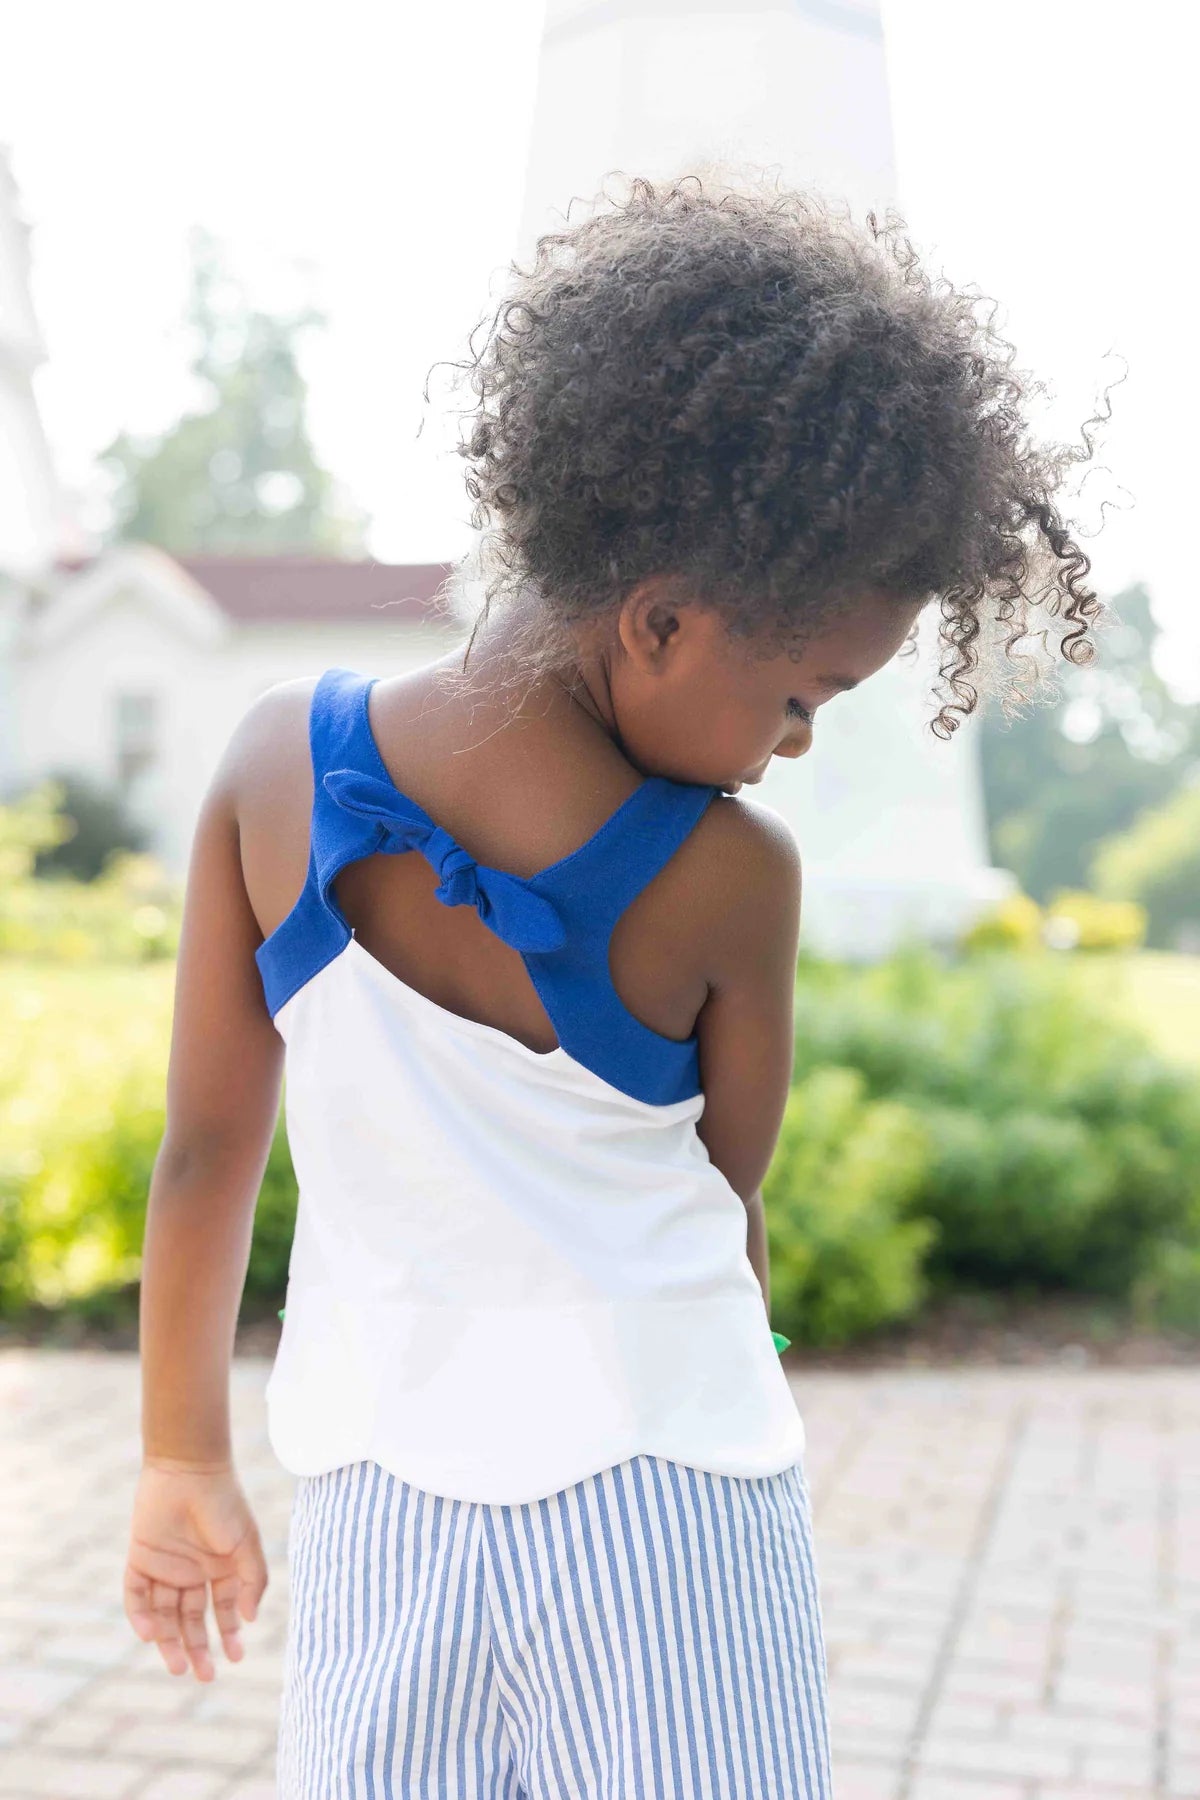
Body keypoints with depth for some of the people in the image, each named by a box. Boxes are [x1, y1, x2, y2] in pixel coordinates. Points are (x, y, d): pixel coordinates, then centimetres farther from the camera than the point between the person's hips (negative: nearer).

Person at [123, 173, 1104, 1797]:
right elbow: (729, 1207, -1)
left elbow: (207, 1146, 0)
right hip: (664, 1506, -3)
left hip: (376, 1495, 4)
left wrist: (184, 1459, 11)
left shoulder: (277, 764, -6)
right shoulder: (728, 875, -15)